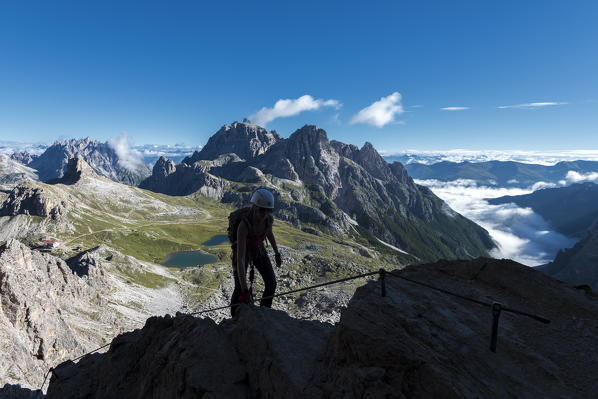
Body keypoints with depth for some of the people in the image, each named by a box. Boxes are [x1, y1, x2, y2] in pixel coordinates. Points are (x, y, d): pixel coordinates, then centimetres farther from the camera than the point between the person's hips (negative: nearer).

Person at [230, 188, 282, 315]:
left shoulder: (269, 219, -26)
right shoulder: (244, 225, -42)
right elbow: (240, 259, -44)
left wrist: (277, 253, 10)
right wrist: (245, 290, -46)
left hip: (258, 249, 4)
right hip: (242, 251, -4)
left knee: (271, 284, -1)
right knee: (239, 289, -7)